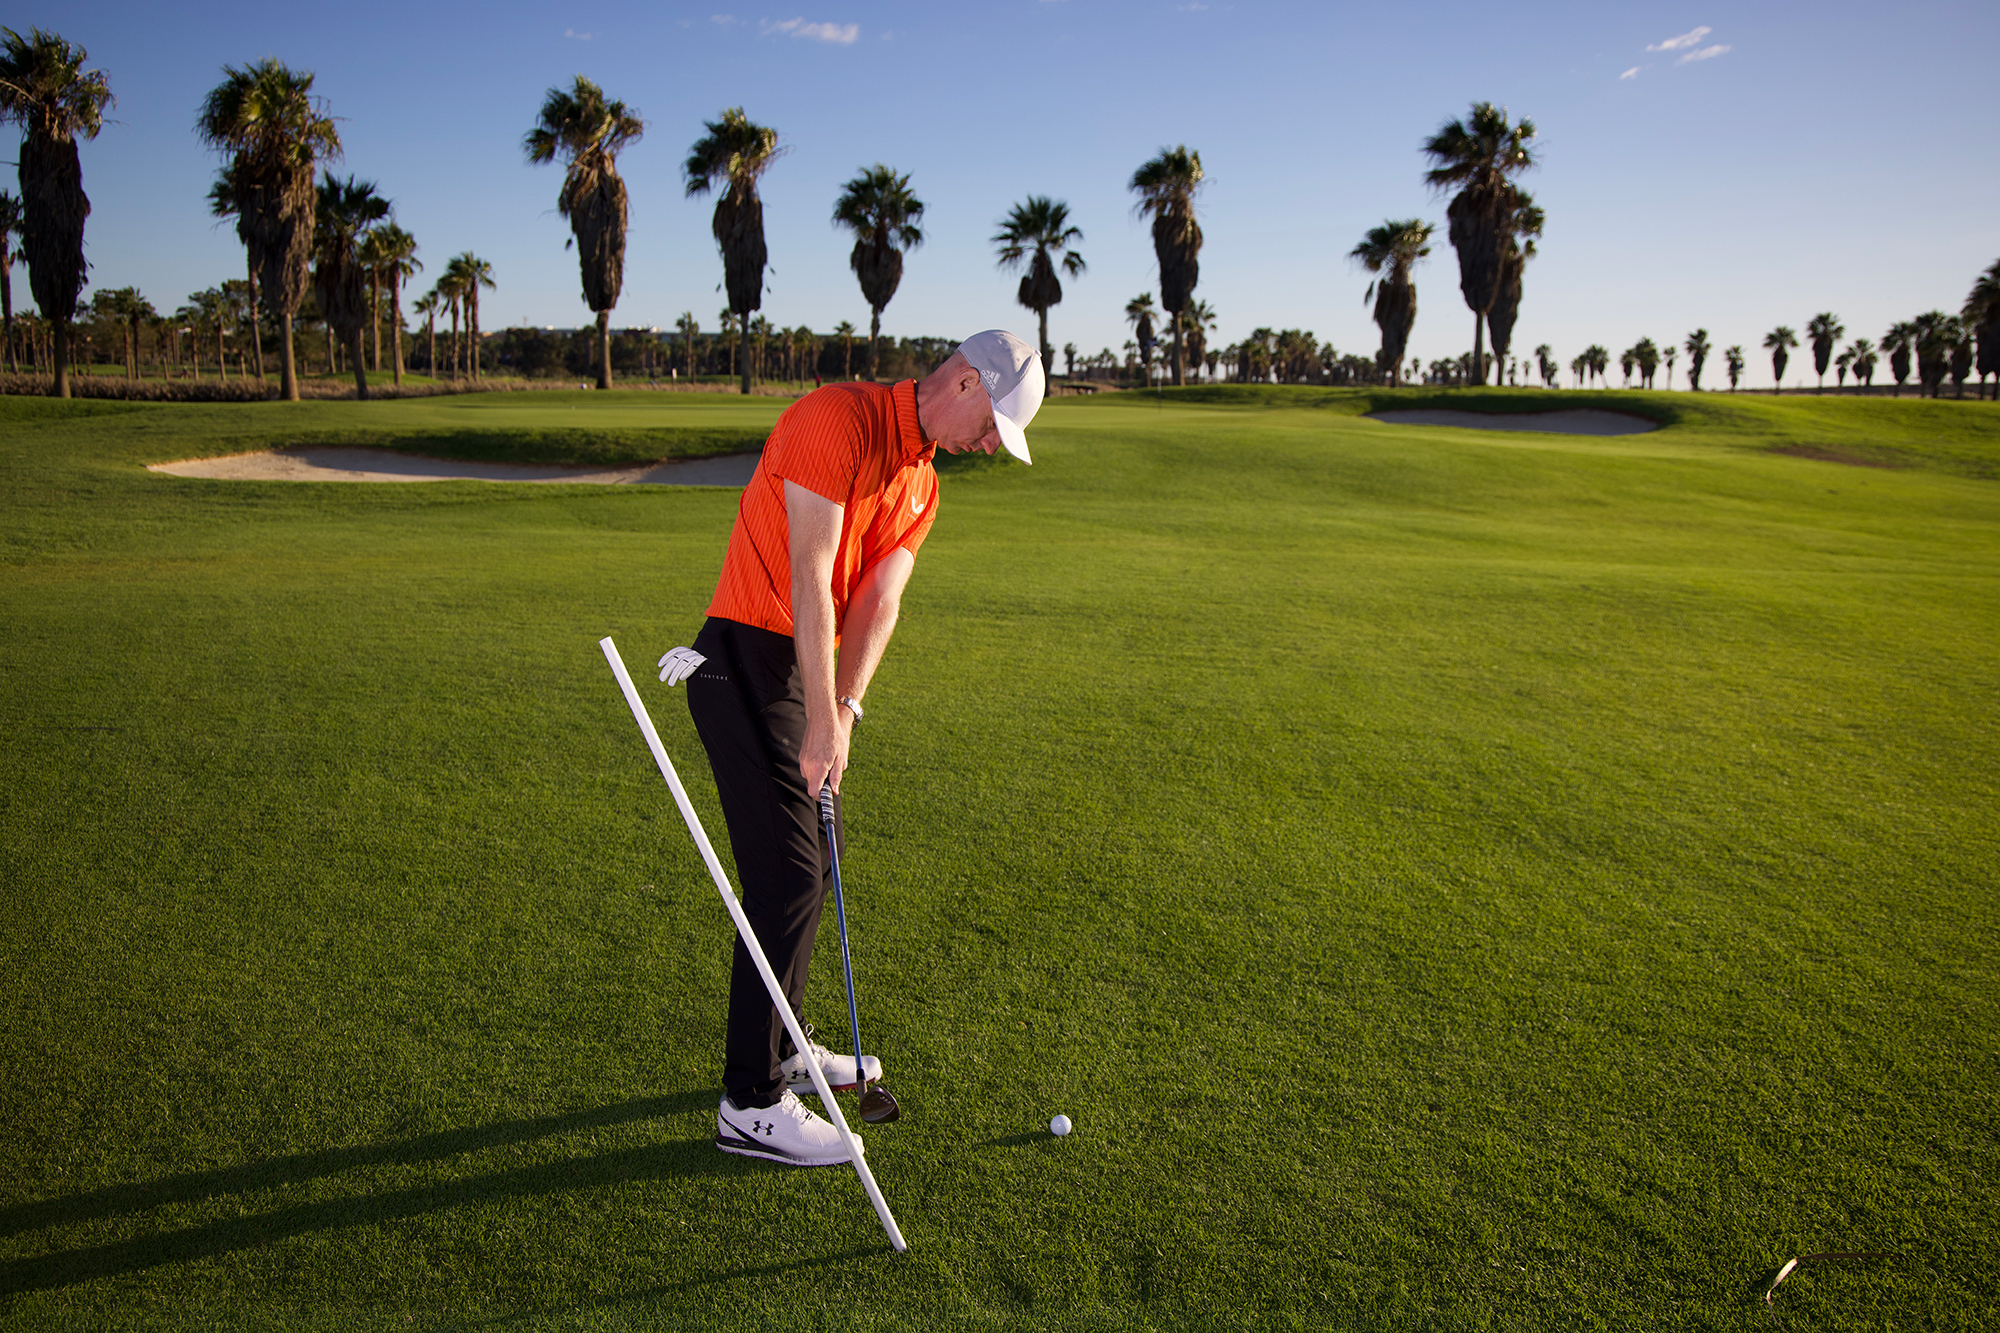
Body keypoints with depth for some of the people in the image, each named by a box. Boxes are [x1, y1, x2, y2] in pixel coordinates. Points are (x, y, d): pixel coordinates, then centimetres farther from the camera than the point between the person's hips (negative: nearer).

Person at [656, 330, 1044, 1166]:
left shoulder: (920, 489, 13)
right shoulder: (840, 417, -15)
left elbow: (878, 603, 1)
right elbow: (808, 577, -21)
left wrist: (844, 707, -14)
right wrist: (822, 720, -22)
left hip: (802, 670, 10)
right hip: (746, 664, -10)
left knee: (816, 864, 17)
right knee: (788, 880, -9)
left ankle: (778, 1049, 33)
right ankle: (751, 1104, 3)